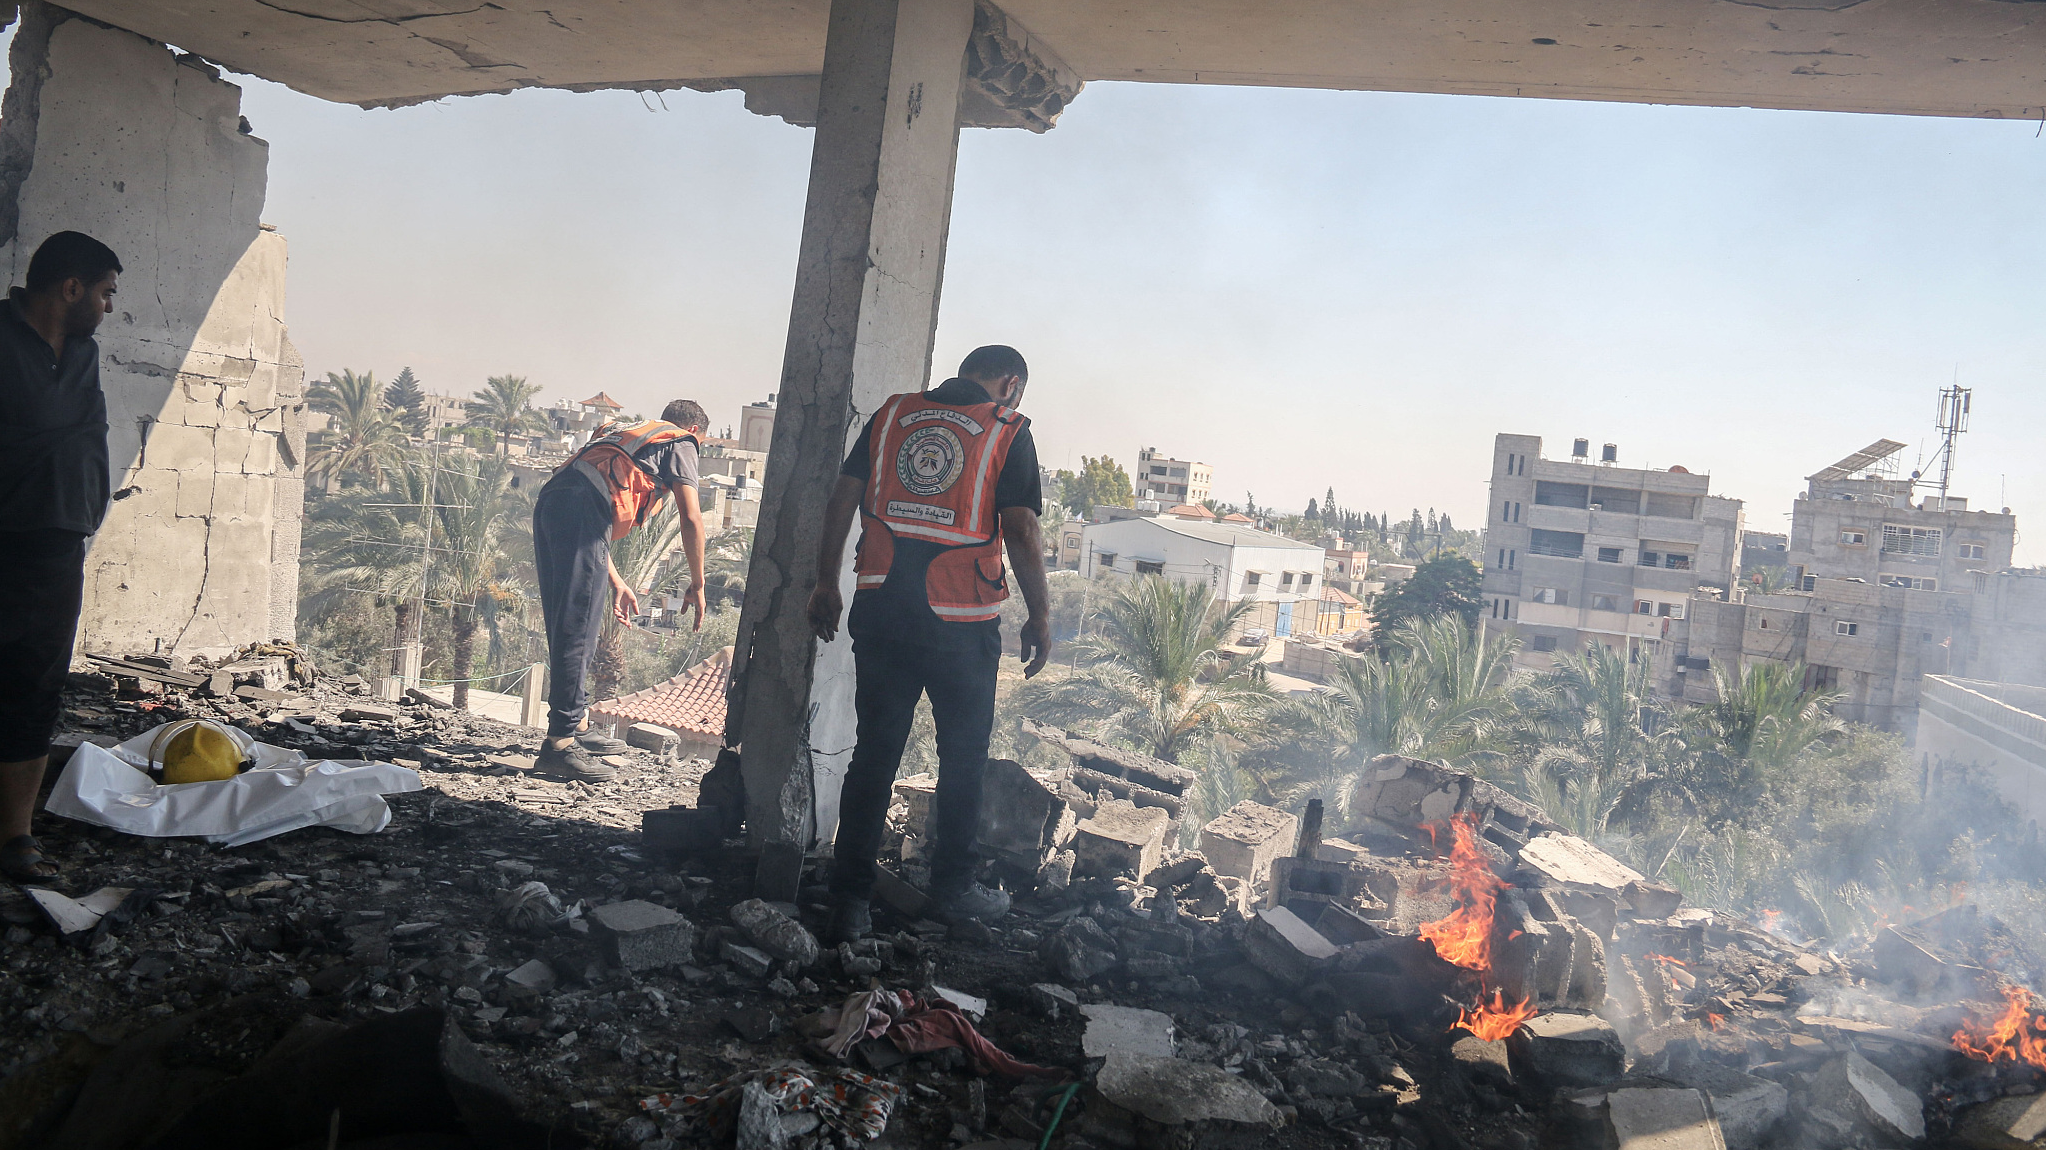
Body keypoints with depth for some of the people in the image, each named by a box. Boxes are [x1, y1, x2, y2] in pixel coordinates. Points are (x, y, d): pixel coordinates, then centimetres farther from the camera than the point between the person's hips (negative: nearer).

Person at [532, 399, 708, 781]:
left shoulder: (629, 434, 37)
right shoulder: (680, 444, 15)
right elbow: (691, 518, 2)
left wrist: (616, 582, 35)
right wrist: (697, 584, 10)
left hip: (549, 502, 9)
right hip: (582, 508, -9)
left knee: (568, 627, 15)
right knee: (577, 630, -10)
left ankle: (576, 725, 25)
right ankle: (560, 743, -11)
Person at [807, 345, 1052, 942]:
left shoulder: (890, 415, 10)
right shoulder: (1008, 433, -2)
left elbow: (842, 499, 7)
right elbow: (1022, 532, -8)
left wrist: (826, 583, 13)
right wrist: (1039, 617, 0)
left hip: (881, 609, 3)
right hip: (961, 623, -3)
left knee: (873, 752, 9)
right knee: (963, 755, 14)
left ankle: (848, 902, 11)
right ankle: (953, 885, 26)